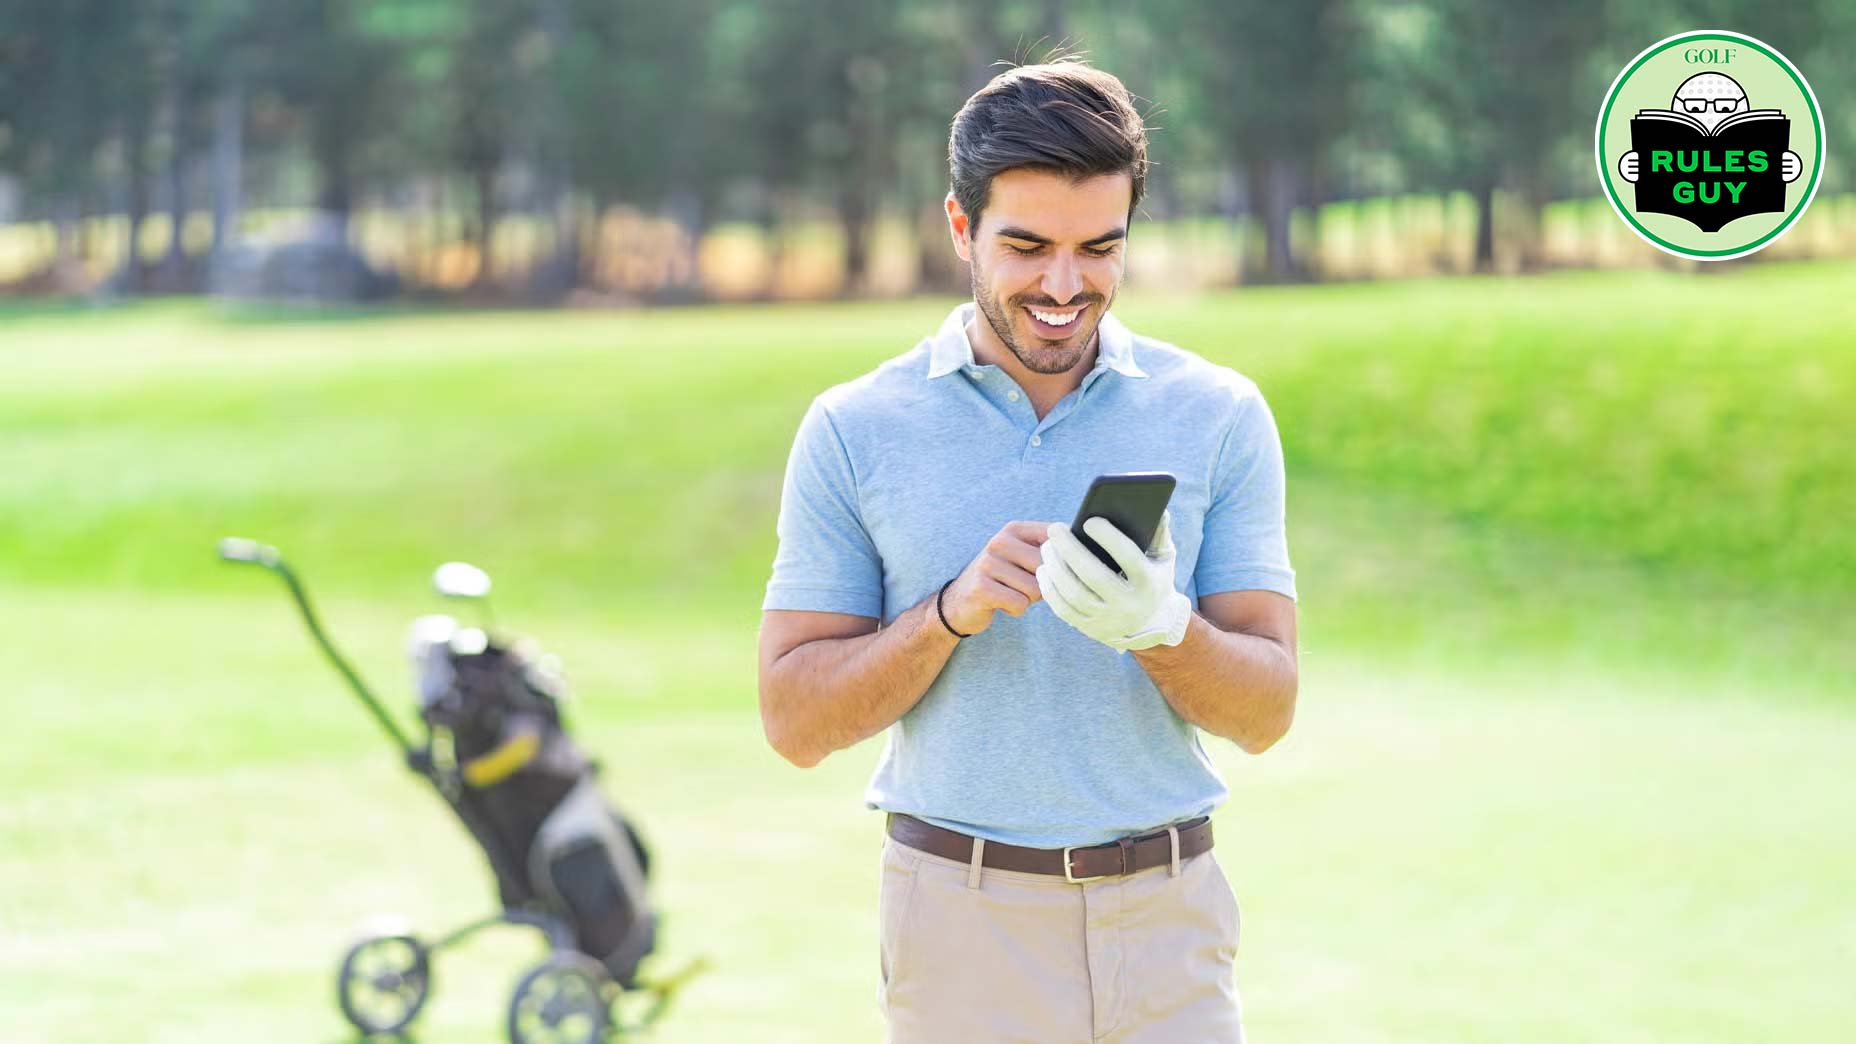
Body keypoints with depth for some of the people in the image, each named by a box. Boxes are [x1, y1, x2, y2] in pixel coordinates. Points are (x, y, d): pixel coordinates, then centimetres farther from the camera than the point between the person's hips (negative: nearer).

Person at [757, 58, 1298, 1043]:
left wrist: (1161, 629, -18)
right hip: (959, 921, -1)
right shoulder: (854, 430, 1)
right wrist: (953, 611, -15)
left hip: (1167, 920, 1)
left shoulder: (1217, 415, 3)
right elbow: (795, 722, -1)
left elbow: (1265, 713, 2)